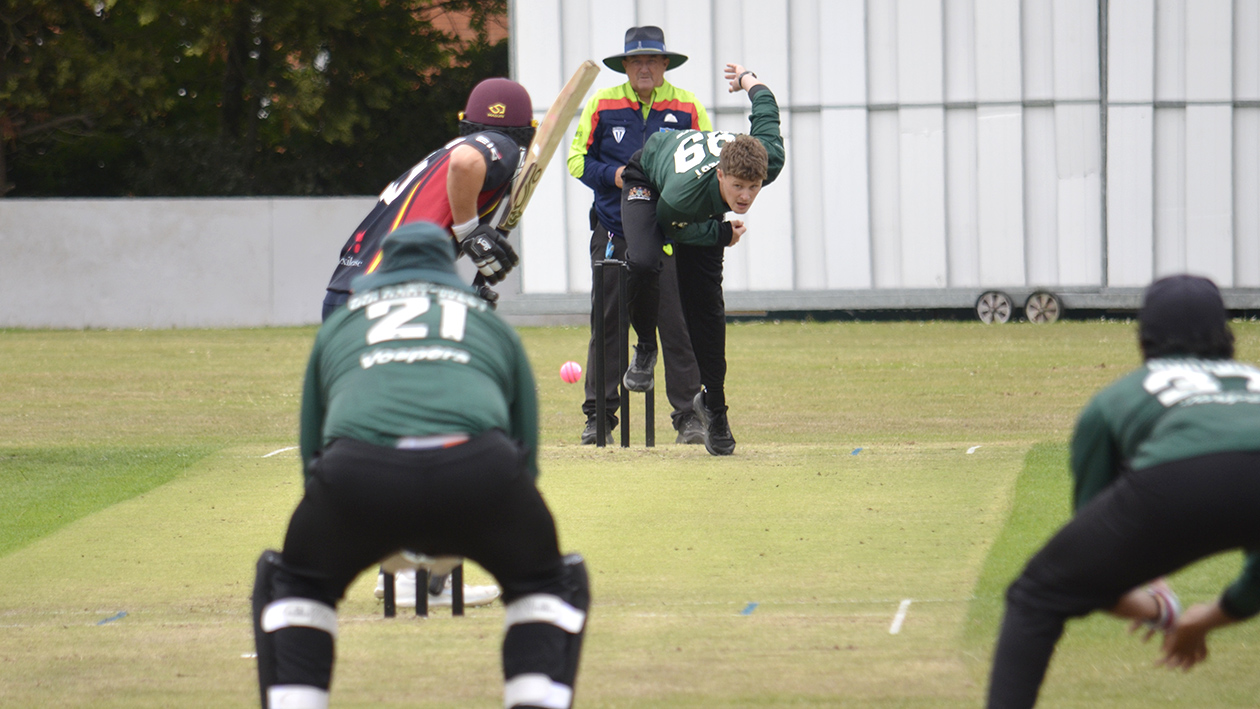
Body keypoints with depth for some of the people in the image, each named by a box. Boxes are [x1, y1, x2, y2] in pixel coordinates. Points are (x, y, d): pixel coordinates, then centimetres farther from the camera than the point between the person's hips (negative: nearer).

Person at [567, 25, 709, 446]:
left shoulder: (688, 108, 5)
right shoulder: (602, 104, 7)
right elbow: (578, 158, 10)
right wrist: (613, 174, -8)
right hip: (613, 233, 1)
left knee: (678, 326, -6)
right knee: (606, 325, 1)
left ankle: (689, 416, 0)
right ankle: (599, 418, 8)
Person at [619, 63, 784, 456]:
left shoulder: (770, 163, -38)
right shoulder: (682, 195, -47)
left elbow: (765, 106, -17)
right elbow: (672, 228, -20)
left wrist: (747, 78, 4)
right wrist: (723, 234, -16)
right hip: (647, 181, -4)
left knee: (706, 307, 0)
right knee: (643, 264, -33)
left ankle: (714, 404, 15)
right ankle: (645, 348, -5)